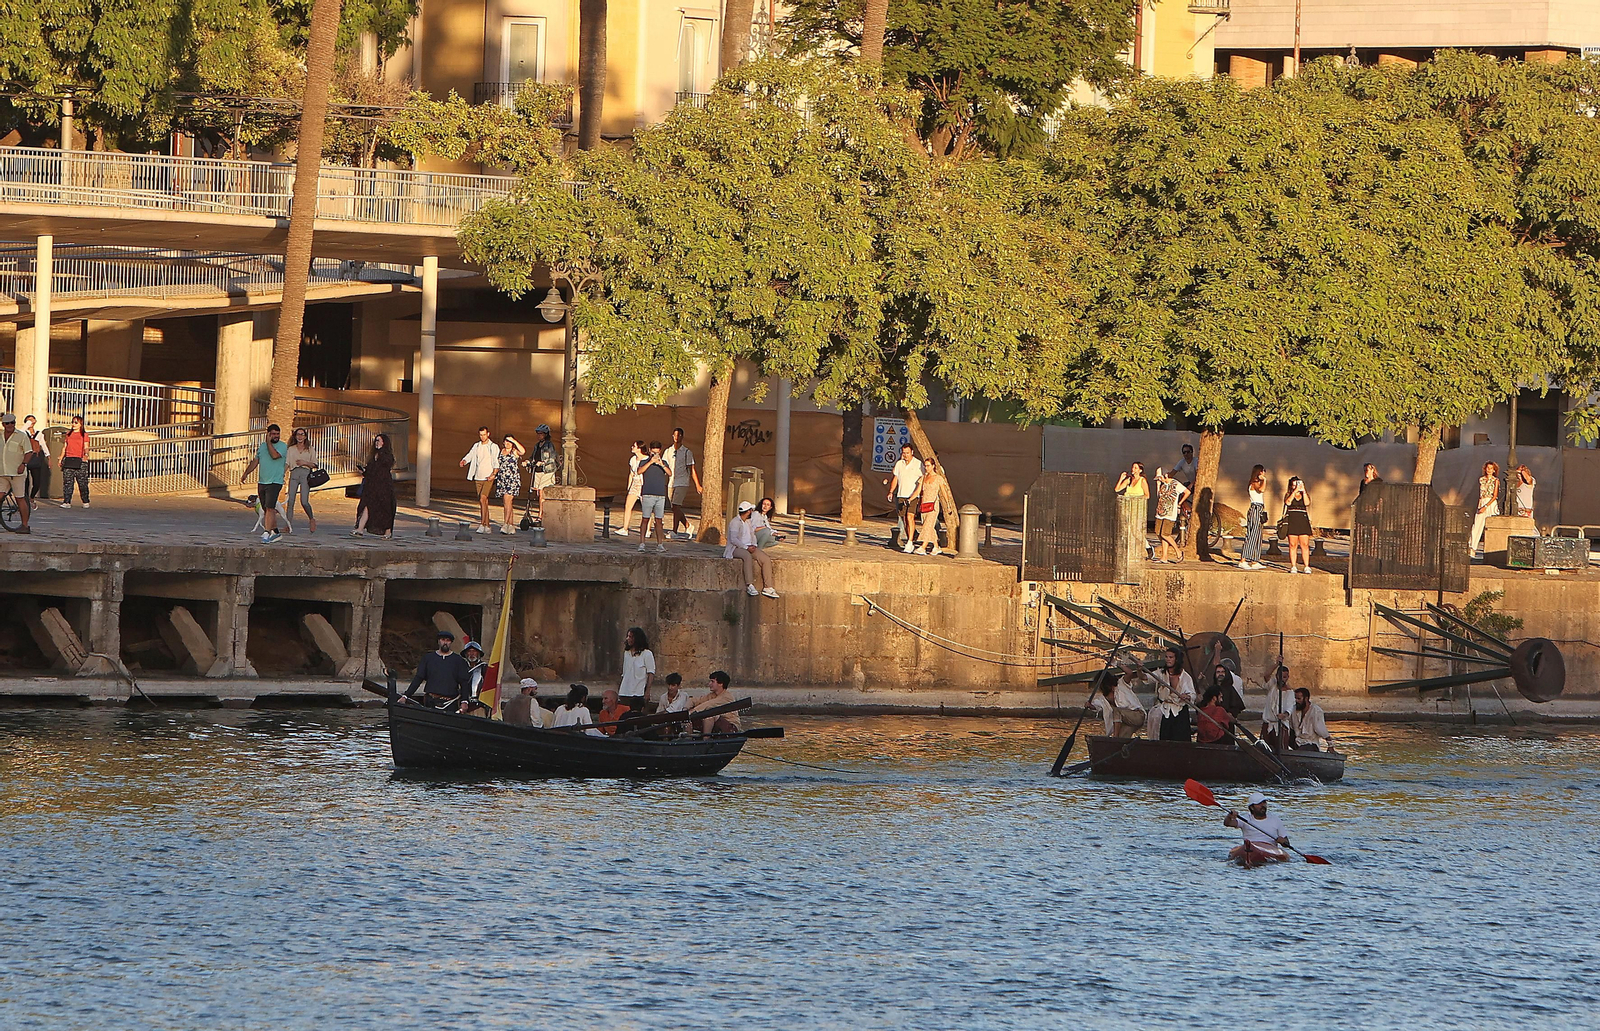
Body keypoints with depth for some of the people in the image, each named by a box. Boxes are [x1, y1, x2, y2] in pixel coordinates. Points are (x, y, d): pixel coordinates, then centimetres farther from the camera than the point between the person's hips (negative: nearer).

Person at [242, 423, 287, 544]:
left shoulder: (282, 446, -3)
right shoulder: (262, 446, 14)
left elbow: (275, 455, -22)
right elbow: (255, 461, 18)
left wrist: (269, 442, -11)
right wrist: (246, 472, 6)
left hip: (274, 482, -6)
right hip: (262, 482, 6)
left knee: (269, 508, -16)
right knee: (266, 510, 10)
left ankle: (267, 533, -19)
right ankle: (275, 532, 21)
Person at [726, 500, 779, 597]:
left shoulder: (749, 522, 17)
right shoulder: (735, 522, -9)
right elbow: (733, 540, -16)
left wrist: (753, 545, 0)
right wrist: (746, 547, -21)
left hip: (749, 548, 8)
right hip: (736, 548, -8)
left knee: (766, 559, -14)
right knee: (748, 556, -40)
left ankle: (768, 587, -17)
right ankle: (750, 586, -45)